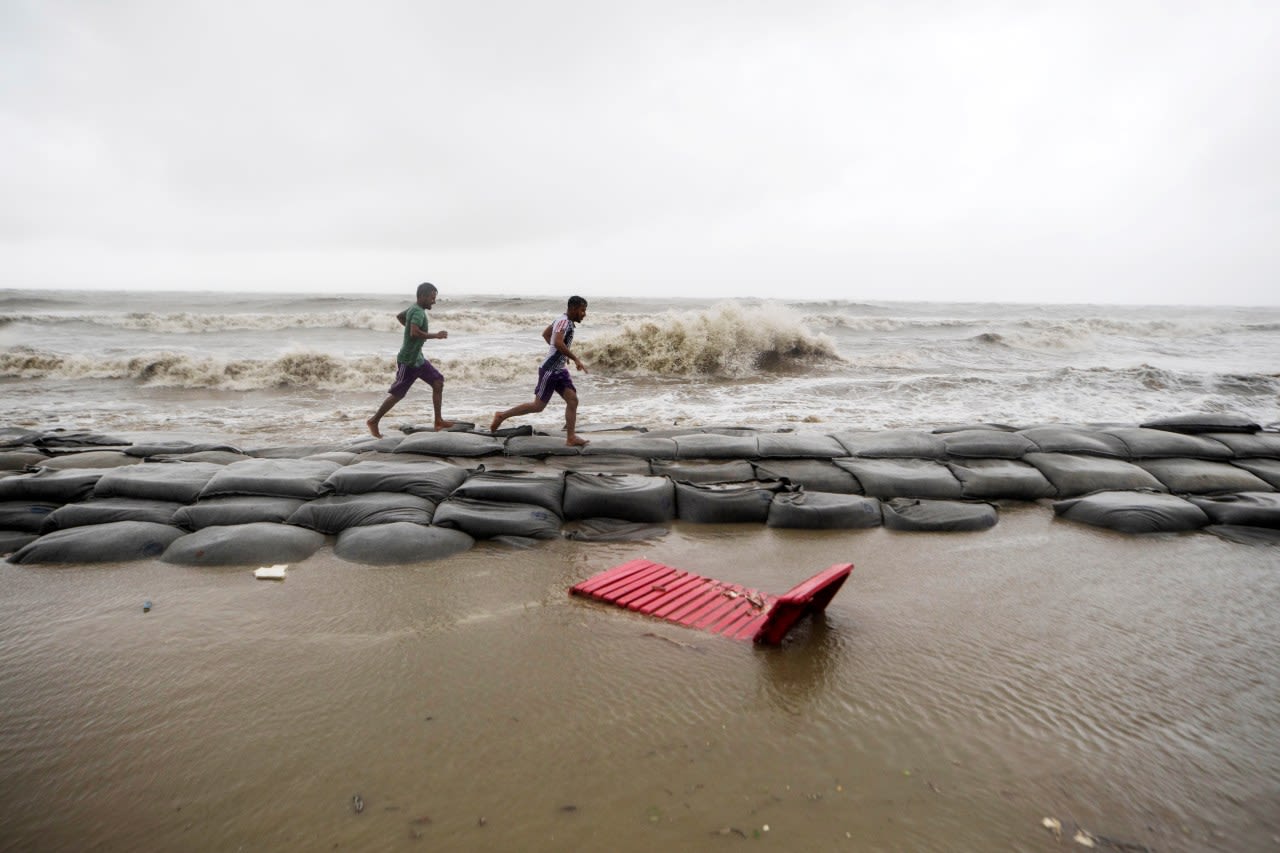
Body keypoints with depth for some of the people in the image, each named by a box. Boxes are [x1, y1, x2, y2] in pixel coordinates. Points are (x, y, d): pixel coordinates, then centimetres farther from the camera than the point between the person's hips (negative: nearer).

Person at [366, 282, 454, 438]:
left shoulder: (413, 308, 9)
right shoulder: (418, 312, -21)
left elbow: (399, 316, 28)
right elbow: (414, 333, -36)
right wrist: (435, 335, -26)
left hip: (417, 358, 10)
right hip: (408, 360, -10)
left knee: (438, 382, 4)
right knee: (397, 394, -1)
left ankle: (438, 421, 7)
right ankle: (373, 421, 13)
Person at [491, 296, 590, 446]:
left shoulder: (563, 320, 12)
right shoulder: (564, 321, -17)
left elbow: (545, 334, 25)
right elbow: (558, 343, -33)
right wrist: (576, 359, -29)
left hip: (560, 370, 9)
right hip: (549, 369, -9)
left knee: (573, 400, -2)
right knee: (538, 406, 0)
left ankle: (571, 438, -2)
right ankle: (502, 415, 13)